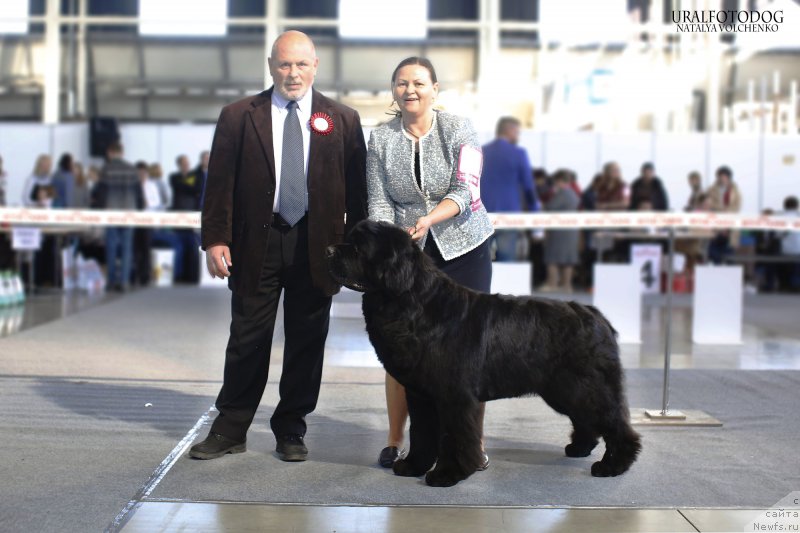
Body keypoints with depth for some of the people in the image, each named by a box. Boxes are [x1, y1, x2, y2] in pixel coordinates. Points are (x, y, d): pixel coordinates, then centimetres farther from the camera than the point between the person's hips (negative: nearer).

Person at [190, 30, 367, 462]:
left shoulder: (342, 120, 6)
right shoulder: (237, 117, 4)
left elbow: (357, 189, 5)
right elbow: (219, 183, 2)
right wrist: (215, 239, -6)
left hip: (316, 245, 1)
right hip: (255, 244, -1)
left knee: (306, 342, 8)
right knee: (247, 339, 5)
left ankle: (291, 430, 21)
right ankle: (230, 429, 17)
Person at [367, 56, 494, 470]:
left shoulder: (458, 130, -3)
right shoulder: (380, 139, 3)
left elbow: (465, 190, -12)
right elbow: (379, 202, 1)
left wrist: (427, 219, -28)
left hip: (464, 249, -1)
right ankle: (394, 440, 11)